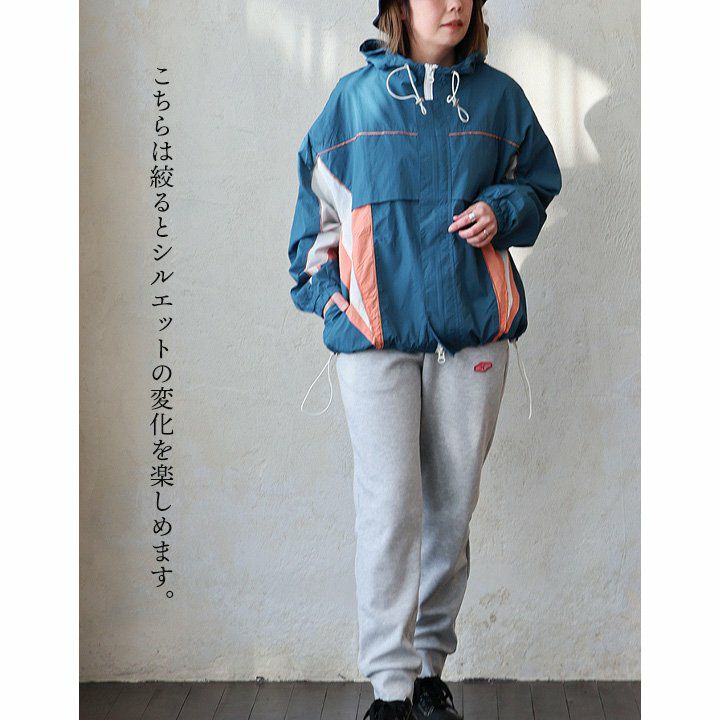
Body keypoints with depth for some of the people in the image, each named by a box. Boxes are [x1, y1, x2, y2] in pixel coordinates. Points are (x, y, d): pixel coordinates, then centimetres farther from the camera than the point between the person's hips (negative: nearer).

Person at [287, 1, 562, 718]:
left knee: (452, 502, 8)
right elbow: (318, 200, 11)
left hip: (472, 328, 2)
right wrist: (322, 290, 1)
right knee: (389, 504, -7)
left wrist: (502, 209, -2)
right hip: (375, 331, -2)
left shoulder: (498, 96, 8)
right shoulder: (355, 96, 5)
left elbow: (538, 180, 19)